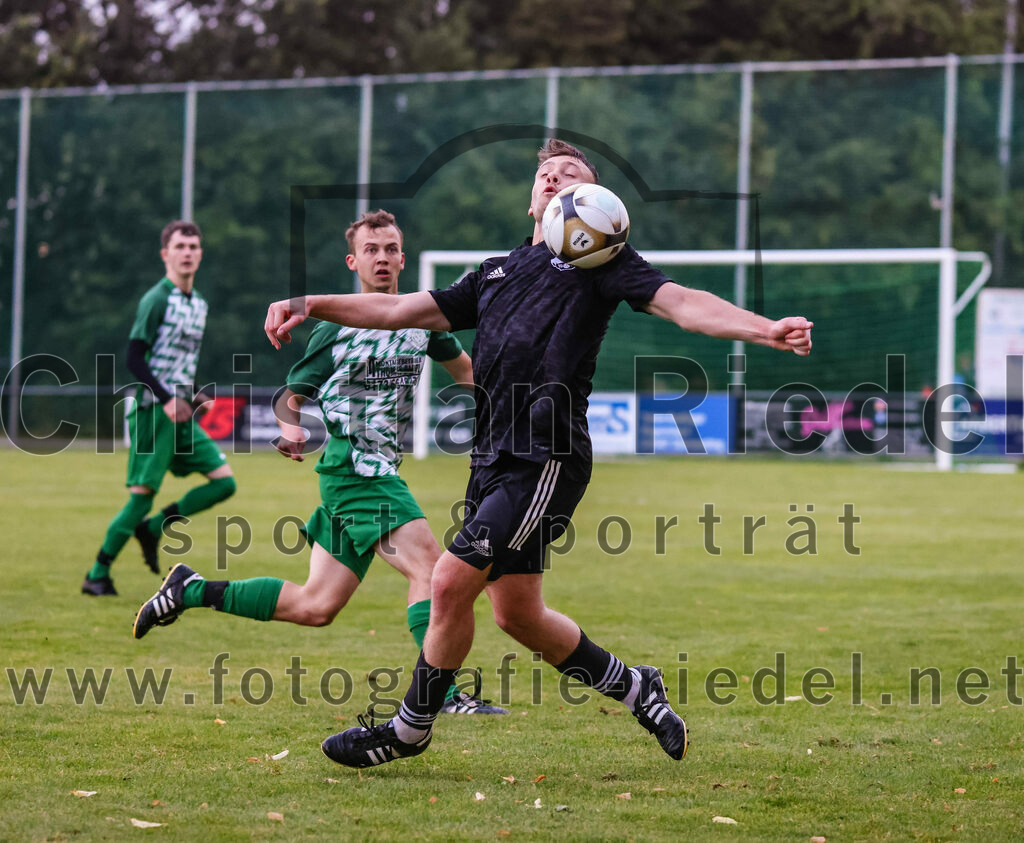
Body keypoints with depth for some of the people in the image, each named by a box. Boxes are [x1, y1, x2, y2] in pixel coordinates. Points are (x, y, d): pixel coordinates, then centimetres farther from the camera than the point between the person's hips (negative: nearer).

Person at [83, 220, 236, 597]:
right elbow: (134, 358, -14)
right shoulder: (156, 300, -9)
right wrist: (167, 400, -20)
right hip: (152, 411, -8)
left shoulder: (199, 304, 15)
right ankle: (97, 576, 0)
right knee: (143, 493, -10)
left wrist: (193, 398, 10)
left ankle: (153, 528, 10)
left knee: (224, 481, -2)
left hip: (181, 413, 8)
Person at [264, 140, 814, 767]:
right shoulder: (497, 273, 24)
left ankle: (410, 731, 6)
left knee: (452, 583, -10)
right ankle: (634, 687, 30)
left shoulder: (599, 257, 4)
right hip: (494, 458, 8)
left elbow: (681, 303, -8)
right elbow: (405, 310, 24)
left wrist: (766, 329, -24)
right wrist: (312, 306, 15)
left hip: (548, 460, -7)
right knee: (515, 611, 10)